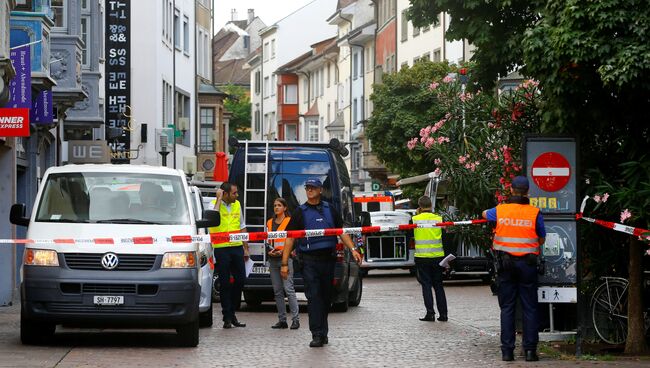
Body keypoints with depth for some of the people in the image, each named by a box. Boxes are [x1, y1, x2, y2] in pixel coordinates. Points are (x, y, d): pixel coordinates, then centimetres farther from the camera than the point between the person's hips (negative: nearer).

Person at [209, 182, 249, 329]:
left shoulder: (237, 204, 13)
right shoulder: (215, 204, -5)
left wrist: (245, 248, 18)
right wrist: (219, 199, -19)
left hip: (237, 247, 5)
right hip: (221, 249, -5)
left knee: (240, 280, 4)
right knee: (225, 283, -1)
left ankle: (231, 312, 18)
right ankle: (227, 318, 5)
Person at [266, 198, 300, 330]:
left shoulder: (290, 221, -1)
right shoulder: (270, 222, 16)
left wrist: (283, 251, -16)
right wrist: (269, 250, 2)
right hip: (273, 259, 6)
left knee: (288, 289, -12)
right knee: (277, 291, 5)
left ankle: (295, 319, -12)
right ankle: (282, 320, 8)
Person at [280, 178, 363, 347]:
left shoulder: (330, 209, 12)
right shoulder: (300, 212, 4)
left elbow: (342, 231, 14)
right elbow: (290, 238, 1)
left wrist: (353, 249, -1)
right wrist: (284, 263, -5)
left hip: (328, 259, 3)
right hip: (309, 260, -3)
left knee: (326, 296, 9)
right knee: (313, 296, -10)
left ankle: (323, 332, 21)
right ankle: (317, 335, -13)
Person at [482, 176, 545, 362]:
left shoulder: (500, 210, 1)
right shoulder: (535, 213, -4)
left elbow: (485, 214, 24)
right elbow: (542, 239, 5)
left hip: (505, 263, 1)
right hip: (527, 263, -1)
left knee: (507, 307, 6)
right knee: (530, 307, 4)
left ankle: (507, 350, 3)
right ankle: (530, 350, 1)